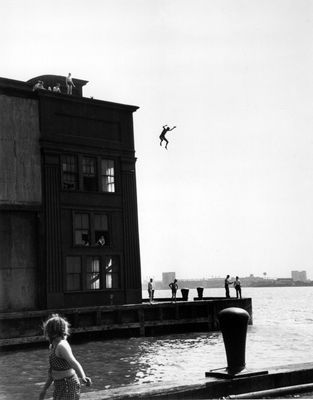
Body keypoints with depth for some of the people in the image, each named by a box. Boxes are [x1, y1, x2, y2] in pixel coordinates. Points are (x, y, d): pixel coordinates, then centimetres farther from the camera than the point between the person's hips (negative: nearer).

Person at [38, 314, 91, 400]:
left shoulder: (62, 346, -19)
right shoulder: (53, 346, 11)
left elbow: (73, 363, -36)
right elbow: (52, 370, 19)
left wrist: (83, 377, -51)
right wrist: (44, 389, 22)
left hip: (68, 385, -10)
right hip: (60, 386, 10)